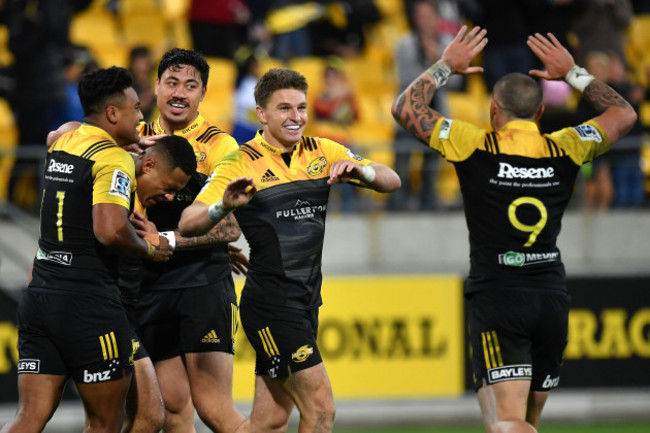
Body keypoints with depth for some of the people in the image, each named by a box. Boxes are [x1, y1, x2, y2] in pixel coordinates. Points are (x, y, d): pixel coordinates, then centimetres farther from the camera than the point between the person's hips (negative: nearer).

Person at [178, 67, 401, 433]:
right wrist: (225, 206, -34)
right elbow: (188, 224, -13)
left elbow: (391, 181, 8)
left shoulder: (322, 152, 9)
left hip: (305, 303, 6)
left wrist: (359, 169, -14)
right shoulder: (243, 163, -7)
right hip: (270, 303, -6)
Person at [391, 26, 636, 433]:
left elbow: (405, 108, 5)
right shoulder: (564, 150, 4)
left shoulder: (475, 147, -5)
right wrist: (573, 72, 26)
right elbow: (624, 114, 21)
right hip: (552, 299, 4)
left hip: (496, 299, -4)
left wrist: (445, 66, 15)